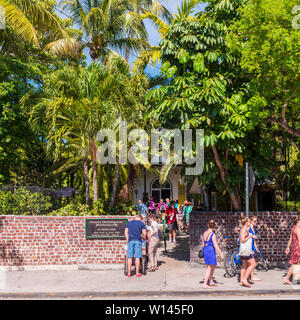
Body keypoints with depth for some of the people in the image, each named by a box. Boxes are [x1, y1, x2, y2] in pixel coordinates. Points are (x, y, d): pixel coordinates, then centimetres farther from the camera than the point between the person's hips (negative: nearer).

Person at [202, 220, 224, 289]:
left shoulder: (204, 233, 7)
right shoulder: (213, 235, -15)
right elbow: (215, 246, -15)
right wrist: (221, 254, -9)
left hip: (205, 250, 8)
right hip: (211, 251, -8)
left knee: (213, 266, 21)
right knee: (209, 268, 1)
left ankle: (210, 282, 29)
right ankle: (205, 284, 2)